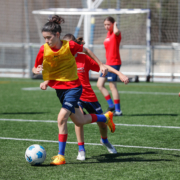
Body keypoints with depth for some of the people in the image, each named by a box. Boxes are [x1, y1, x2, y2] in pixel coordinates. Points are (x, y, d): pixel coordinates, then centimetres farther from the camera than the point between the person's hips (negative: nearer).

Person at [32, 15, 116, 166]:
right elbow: (35, 68, 1)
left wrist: (101, 65, 6)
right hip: (59, 89, 5)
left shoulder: (69, 46, -17)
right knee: (79, 121, 16)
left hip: (73, 87, -5)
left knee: (62, 118, -21)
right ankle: (106, 117, 45)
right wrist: (36, 70, -24)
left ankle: (61, 156, -9)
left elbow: (86, 50, 2)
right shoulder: (44, 50, -10)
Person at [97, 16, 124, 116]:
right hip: (108, 63, 9)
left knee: (112, 86, -7)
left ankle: (118, 110, 0)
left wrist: (115, 25, -19)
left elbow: (116, 31, -40)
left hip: (114, 63, -9)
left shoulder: (116, 34, -12)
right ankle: (111, 105, 16)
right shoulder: (108, 34, 14)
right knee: (99, 85, 8)